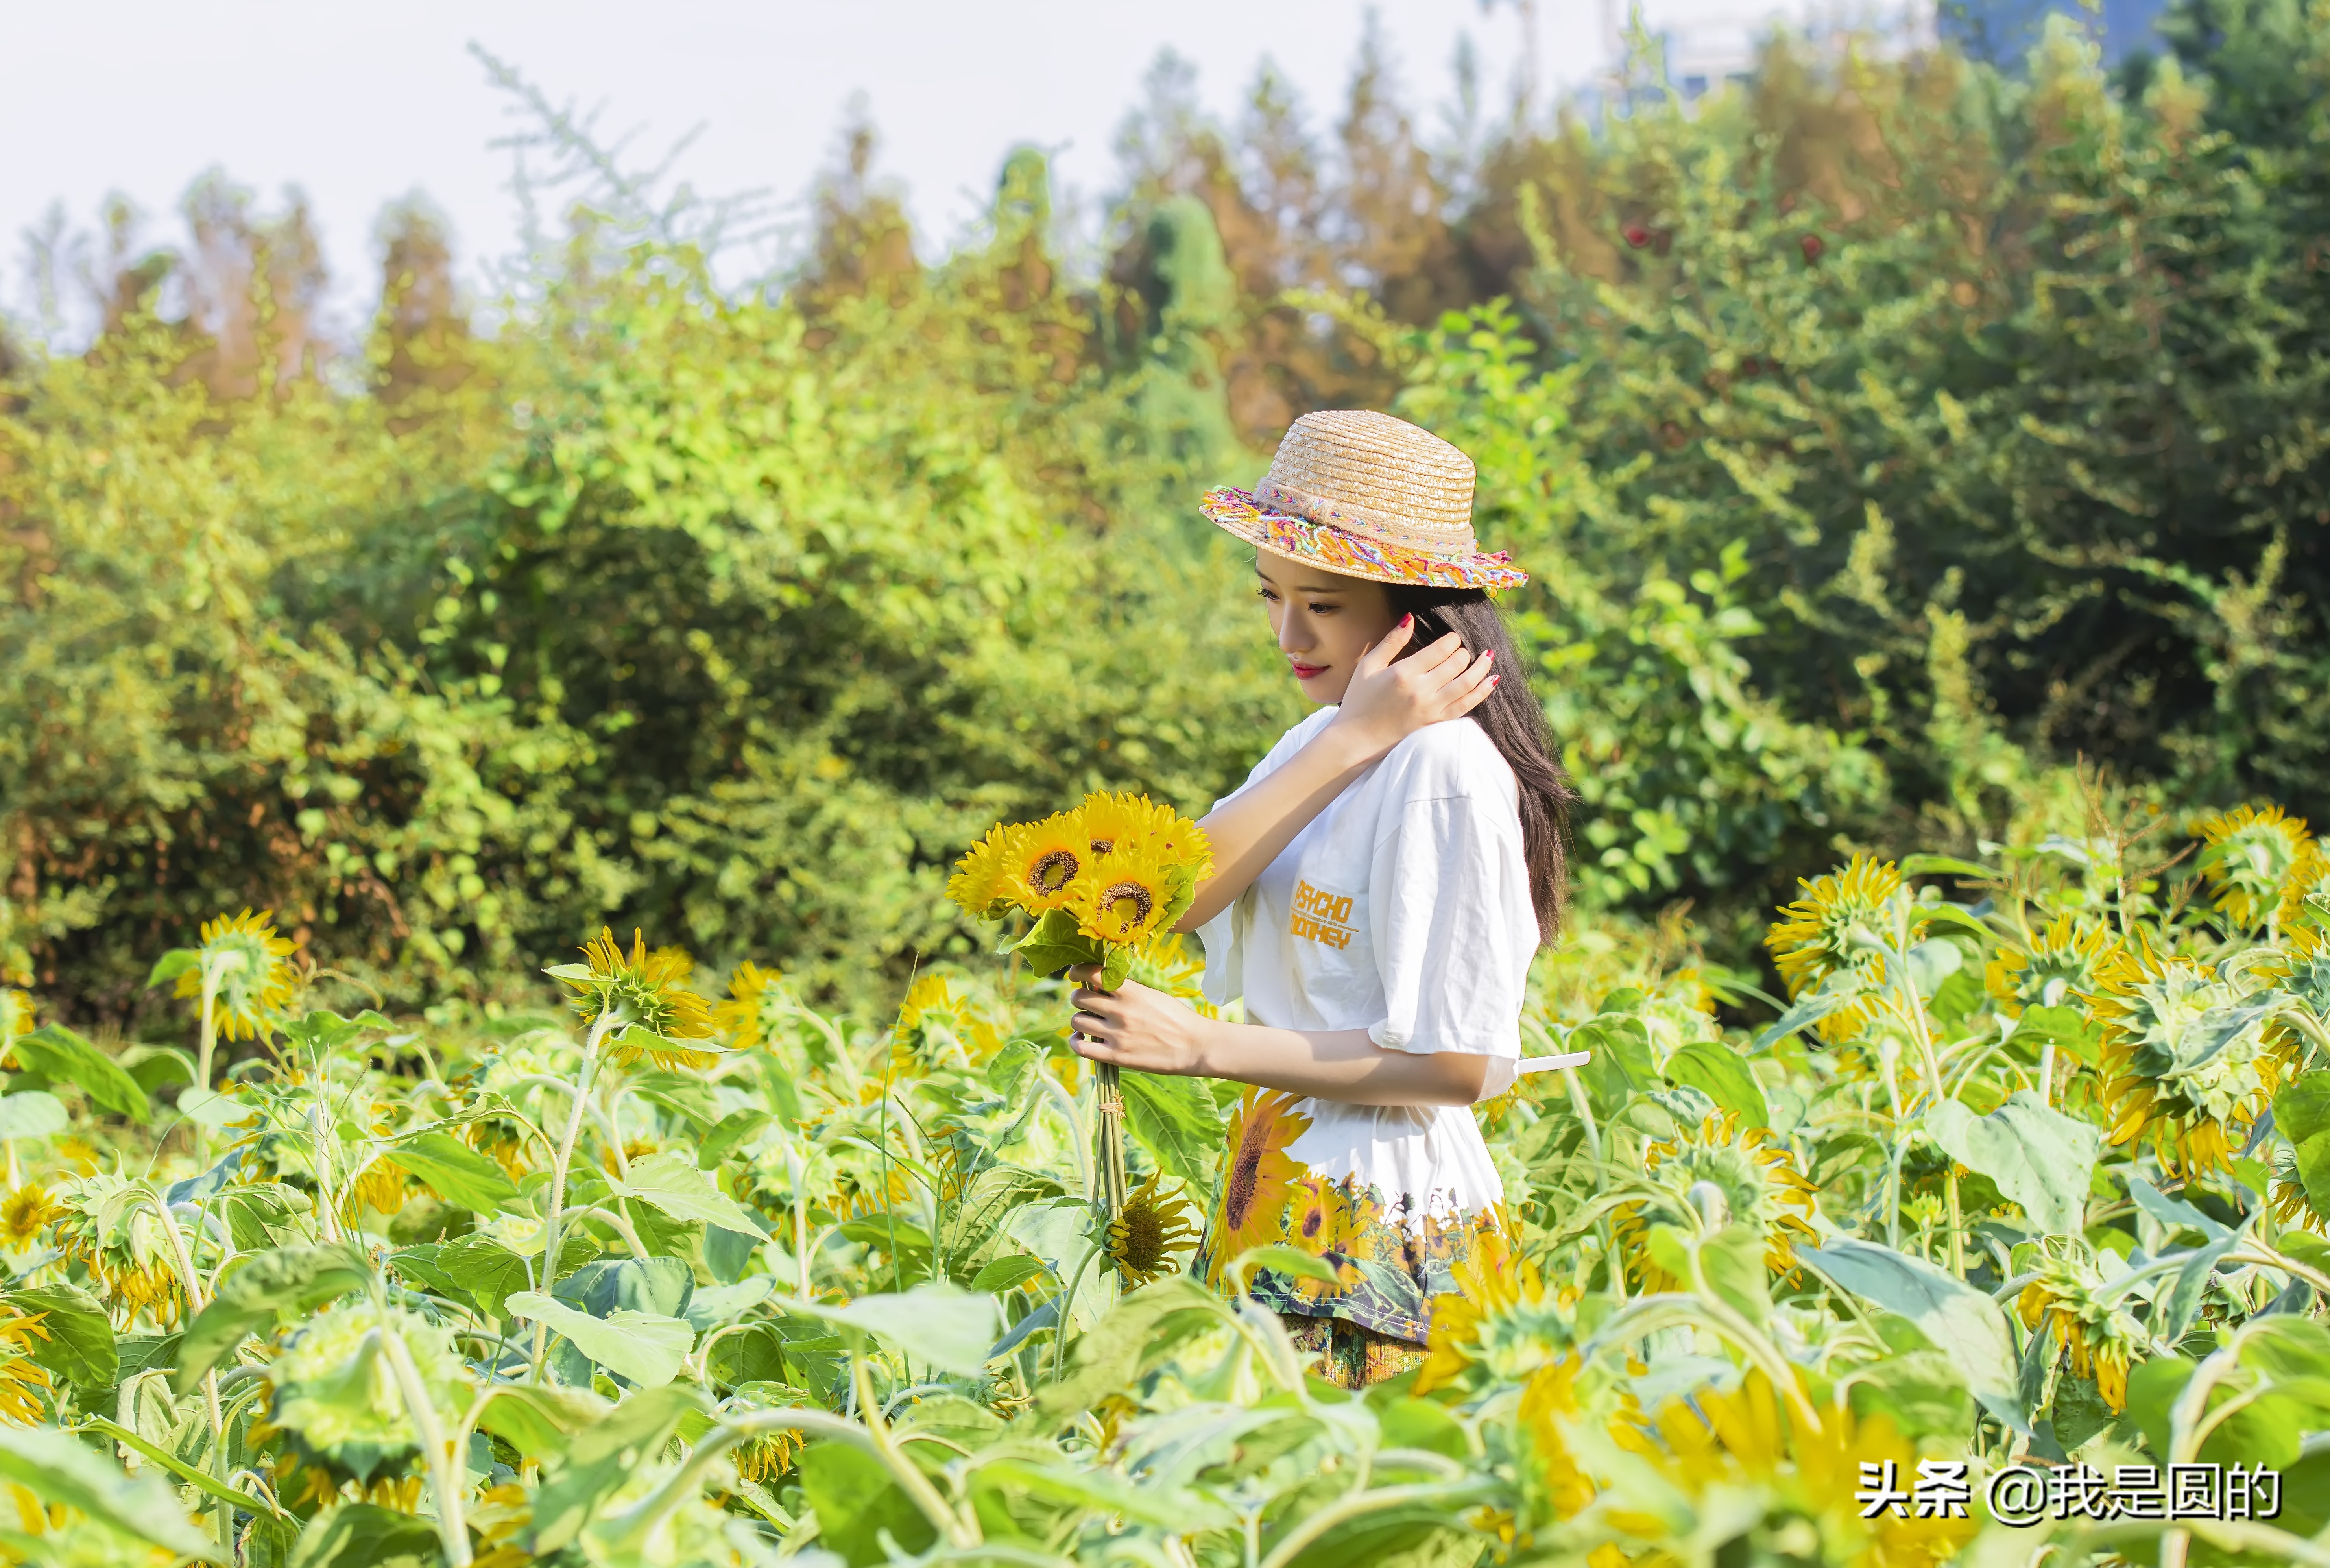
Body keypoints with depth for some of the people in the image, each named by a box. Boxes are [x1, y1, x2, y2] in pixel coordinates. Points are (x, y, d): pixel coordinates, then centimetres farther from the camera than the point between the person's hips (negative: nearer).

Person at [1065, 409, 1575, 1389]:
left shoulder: (1446, 770, -17)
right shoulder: (1324, 739, 9)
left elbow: (1460, 1065, -19)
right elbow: (1179, 897, -7)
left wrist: (1204, 1048, -17)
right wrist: (1350, 737, -15)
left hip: (1380, 1221, -8)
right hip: (1283, 1190, 8)